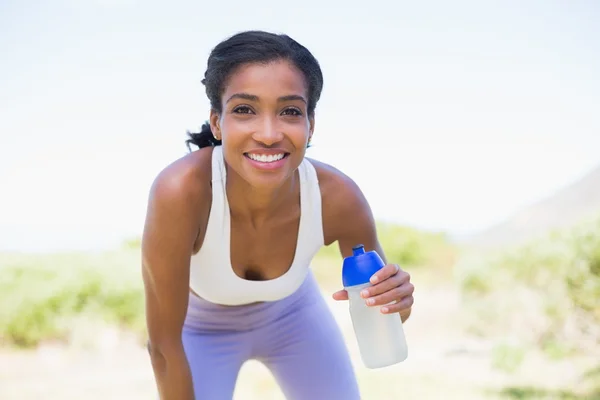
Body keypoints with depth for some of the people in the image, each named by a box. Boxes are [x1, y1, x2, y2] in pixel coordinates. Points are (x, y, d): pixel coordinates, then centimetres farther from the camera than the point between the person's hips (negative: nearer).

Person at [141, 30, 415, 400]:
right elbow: (164, 345, -30)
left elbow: (376, 285, -12)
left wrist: (395, 300, -35)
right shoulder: (181, 190, -41)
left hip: (292, 311, 3)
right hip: (203, 327, -2)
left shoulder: (337, 197, -31)